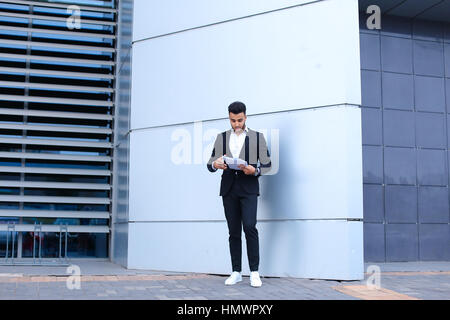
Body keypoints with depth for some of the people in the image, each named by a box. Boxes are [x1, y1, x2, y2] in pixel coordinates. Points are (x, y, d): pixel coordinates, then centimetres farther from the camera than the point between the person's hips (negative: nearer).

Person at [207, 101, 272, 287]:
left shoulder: (257, 137, 8)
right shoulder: (221, 138, 14)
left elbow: (267, 165, 6)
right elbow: (210, 164, 11)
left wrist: (254, 170, -14)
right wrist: (216, 164, -13)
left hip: (248, 188, -3)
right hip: (229, 188, 3)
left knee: (249, 227, -16)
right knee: (233, 231, 4)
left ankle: (254, 272, -9)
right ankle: (236, 272, 11)